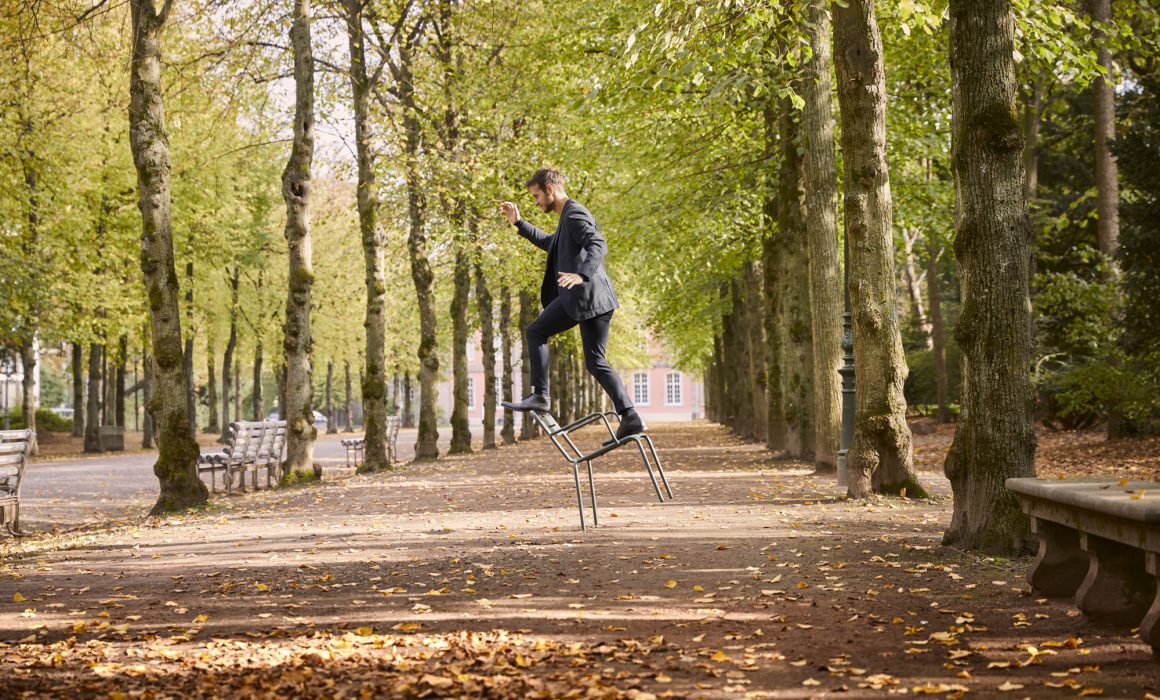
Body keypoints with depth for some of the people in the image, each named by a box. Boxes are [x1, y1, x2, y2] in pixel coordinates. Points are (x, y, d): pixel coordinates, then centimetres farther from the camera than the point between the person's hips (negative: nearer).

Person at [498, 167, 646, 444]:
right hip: (597, 299, 10)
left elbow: (598, 245, -24)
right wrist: (518, 223, 40)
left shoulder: (575, 214, -8)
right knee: (596, 362, 7)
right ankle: (630, 419, -1)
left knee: (536, 332, 1)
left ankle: (540, 395, -4)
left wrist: (581, 274, -38)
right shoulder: (568, 216, 24)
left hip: (582, 295, -10)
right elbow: (550, 243, 43)